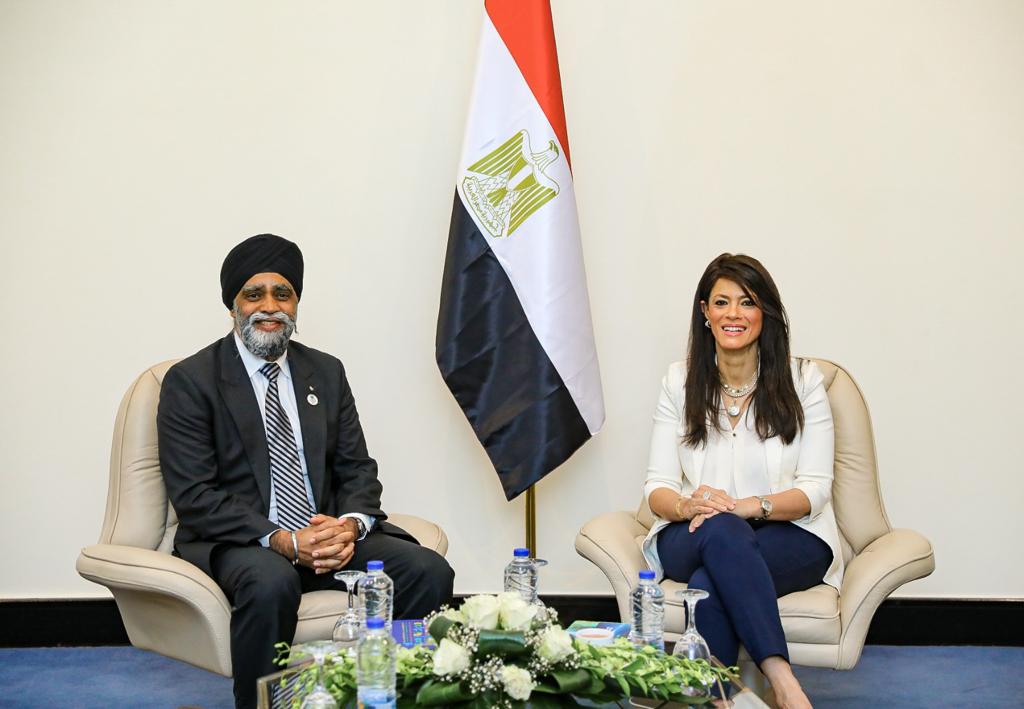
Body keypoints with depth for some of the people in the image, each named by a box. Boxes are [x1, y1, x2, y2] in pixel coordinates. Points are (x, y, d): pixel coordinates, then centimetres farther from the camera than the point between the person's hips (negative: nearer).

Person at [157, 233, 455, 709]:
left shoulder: (326, 372, 13)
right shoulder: (190, 380, -2)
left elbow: (357, 469, 11)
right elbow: (194, 495, -10)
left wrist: (351, 524, -12)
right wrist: (281, 540, -22)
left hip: (329, 534, 5)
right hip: (238, 543, -4)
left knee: (429, 571, -19)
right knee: (271, 583, -38)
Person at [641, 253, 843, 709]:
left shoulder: (801, 380, 2)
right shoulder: (679, 382, 7)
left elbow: (815, 488, -3)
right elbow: (658, 486, 3)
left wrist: (752, 505, -23)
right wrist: (685, 505, -22)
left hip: (788, 537, -1)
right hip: (692, 539, 2)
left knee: (709, 587, -37)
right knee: (721, 529, -38)